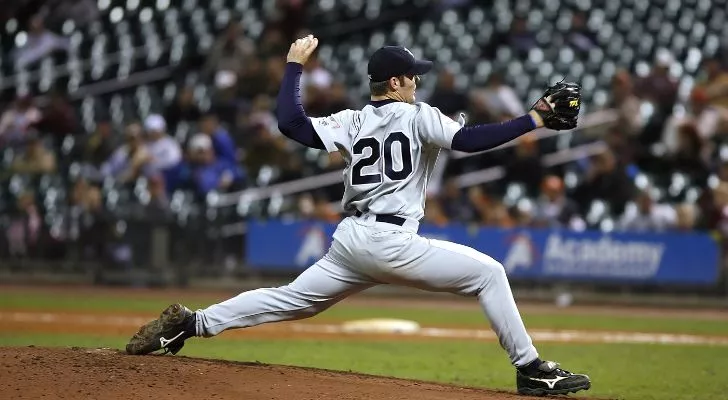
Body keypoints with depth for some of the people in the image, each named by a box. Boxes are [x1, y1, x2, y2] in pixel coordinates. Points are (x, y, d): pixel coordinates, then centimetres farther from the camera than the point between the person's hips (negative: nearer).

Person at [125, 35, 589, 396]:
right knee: (488, 272, 1)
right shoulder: (419, 116, -2)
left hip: (349, 242, 6)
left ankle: (191, 323, 9)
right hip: (392, 242, -6)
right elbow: (469, 139, -15)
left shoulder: (353, 122, 12)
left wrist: (294, 66, 14)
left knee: (289, 300, 16)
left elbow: (291, 123, 2)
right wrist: (535, 120, -15)